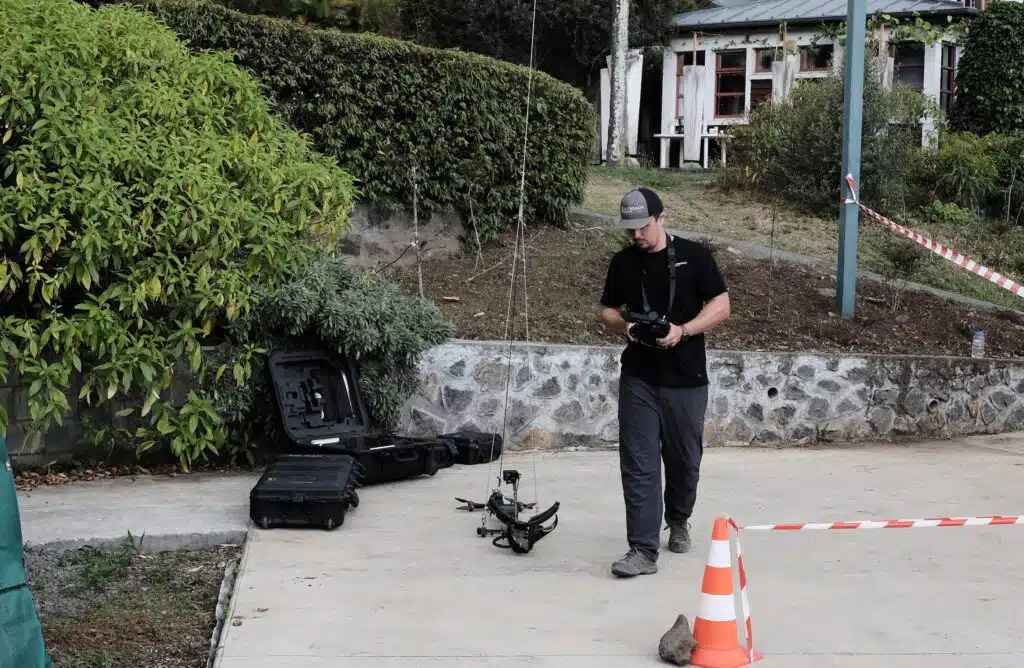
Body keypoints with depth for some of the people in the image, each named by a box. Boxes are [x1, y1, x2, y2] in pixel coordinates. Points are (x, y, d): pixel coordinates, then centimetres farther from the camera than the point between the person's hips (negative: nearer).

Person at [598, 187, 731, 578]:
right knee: (638, 464, -6)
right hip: (638, 377, 2)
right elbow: (607, 311, 15)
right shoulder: (622, 263, 7)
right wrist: (622, 325, -8)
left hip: (686, 378, -1)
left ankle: (678, 520, 39)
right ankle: (644, 550, -6)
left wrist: (682, 331, -17)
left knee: (684, 459, 11)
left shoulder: (693, 256, -2)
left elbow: (721, 306, -3)